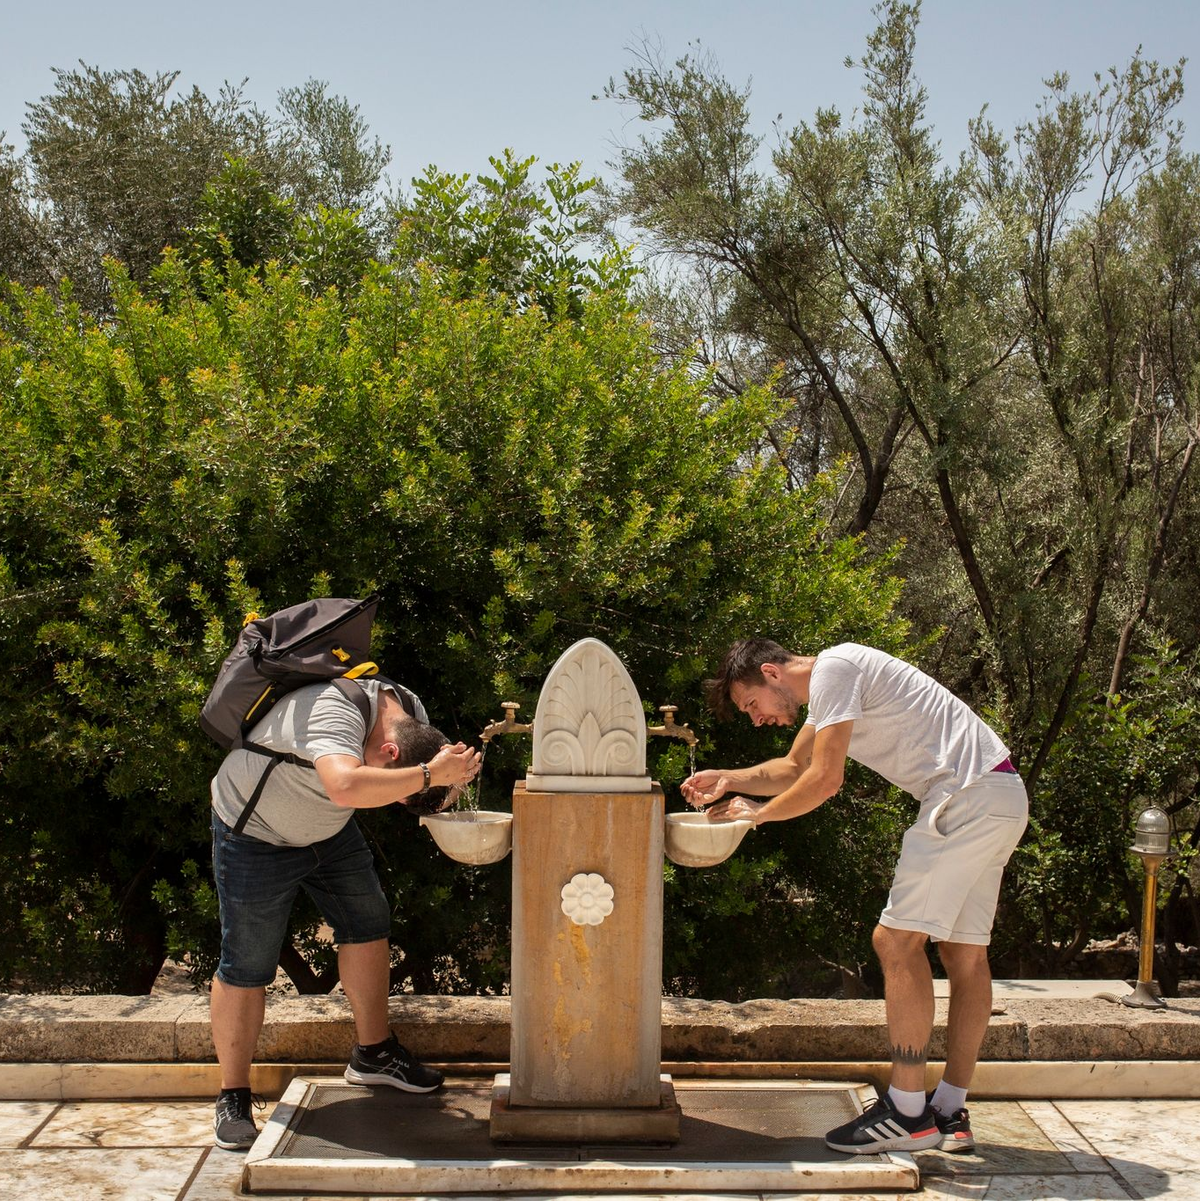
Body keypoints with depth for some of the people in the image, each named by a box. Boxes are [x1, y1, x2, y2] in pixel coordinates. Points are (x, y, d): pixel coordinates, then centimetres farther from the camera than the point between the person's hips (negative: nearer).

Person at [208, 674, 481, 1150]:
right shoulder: (332, 713, -39)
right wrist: (428, 775, -51)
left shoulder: (411, 713, -13)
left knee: (368, 926, 5)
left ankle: (373, 1053, 22)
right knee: (245, 968, -4)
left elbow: (423, 798, -3)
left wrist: (453, 780, -26)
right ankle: (233, 1097, 9)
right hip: (255, 834, -7)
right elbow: (347, 786, -59)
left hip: (328, 830, 7)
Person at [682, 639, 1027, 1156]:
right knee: (964, 952, 10)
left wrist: (758, 813, -1)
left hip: (968, 798, -11)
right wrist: (729, 780, 22)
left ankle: (907, 1111, -8)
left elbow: (824, 781, -14)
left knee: (896, 939, -10)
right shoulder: (830, 687, 21)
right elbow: (794, 769, 34)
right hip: (1003, 800, 11)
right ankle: (950, 1112, 14)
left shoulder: (833, 669, -10)